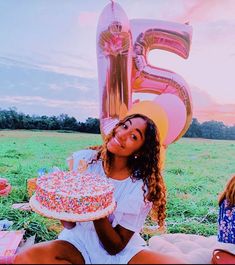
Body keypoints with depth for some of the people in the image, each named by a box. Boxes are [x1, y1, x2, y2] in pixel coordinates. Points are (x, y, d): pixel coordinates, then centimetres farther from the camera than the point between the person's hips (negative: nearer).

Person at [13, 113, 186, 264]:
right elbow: (69, 225, -6)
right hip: (79, 241, 2)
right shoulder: (83, 159, -11)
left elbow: (115, 247, -13)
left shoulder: (141, 186, -17)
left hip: (123, 250, -1)